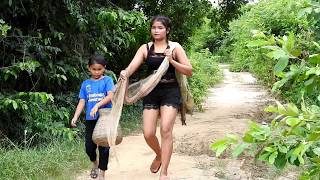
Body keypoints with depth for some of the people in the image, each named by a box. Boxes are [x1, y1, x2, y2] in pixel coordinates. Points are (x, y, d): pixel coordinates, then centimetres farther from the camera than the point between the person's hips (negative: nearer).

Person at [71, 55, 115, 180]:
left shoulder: (107, 80, 0)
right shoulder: (85, 84, 10)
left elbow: (110, 96, -14)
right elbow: (82, 102, 7)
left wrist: (97, 105, -28)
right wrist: (75, 117, -6)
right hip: (90, 119, 3)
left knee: (103, 147, 1)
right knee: (89, 147, 3)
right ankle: (95, 163, 35)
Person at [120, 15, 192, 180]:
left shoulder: (175, 47, 2)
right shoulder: (145, 48, 6)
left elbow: (189, 71, 0)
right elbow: (132, 66, -8)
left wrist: (171, 61, -14)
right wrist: (125, 73, -32)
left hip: (170, 92, -2)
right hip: (151, 92, 3)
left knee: (166, 129, -18)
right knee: (148, 134, -4)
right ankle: (159, 155, 31)